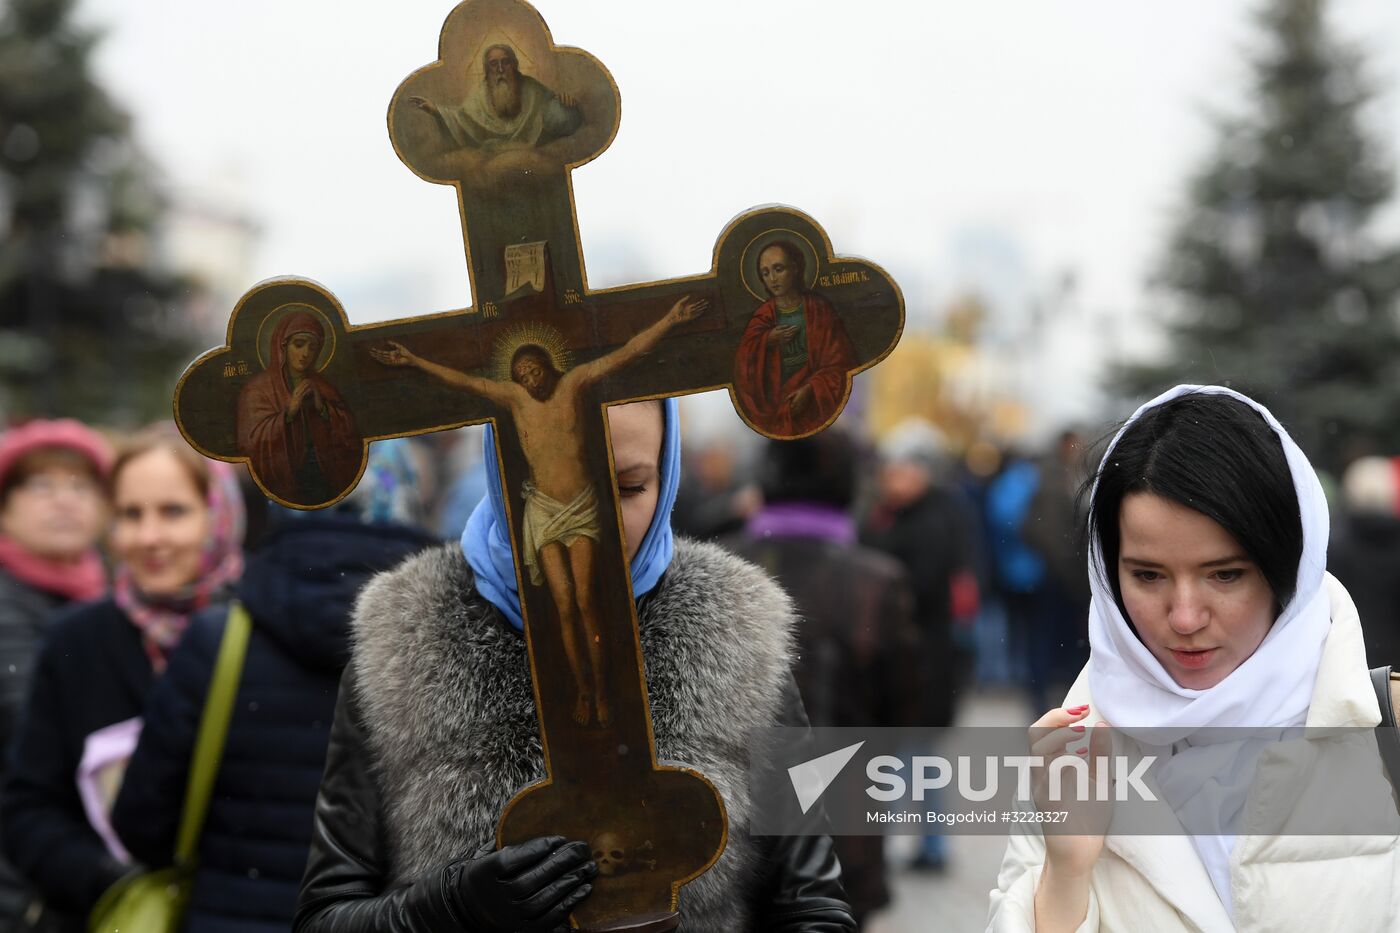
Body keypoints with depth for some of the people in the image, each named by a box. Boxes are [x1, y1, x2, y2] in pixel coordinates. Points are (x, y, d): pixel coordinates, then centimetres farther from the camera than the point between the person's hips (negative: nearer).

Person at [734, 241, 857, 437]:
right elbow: (743, 363, 1)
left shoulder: (819, 309, 3)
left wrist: (810, 390, -15)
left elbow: (838, 363, -2)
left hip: (816, 398, -2)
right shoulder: (763, 316, 10)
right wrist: (767, 341, -12)